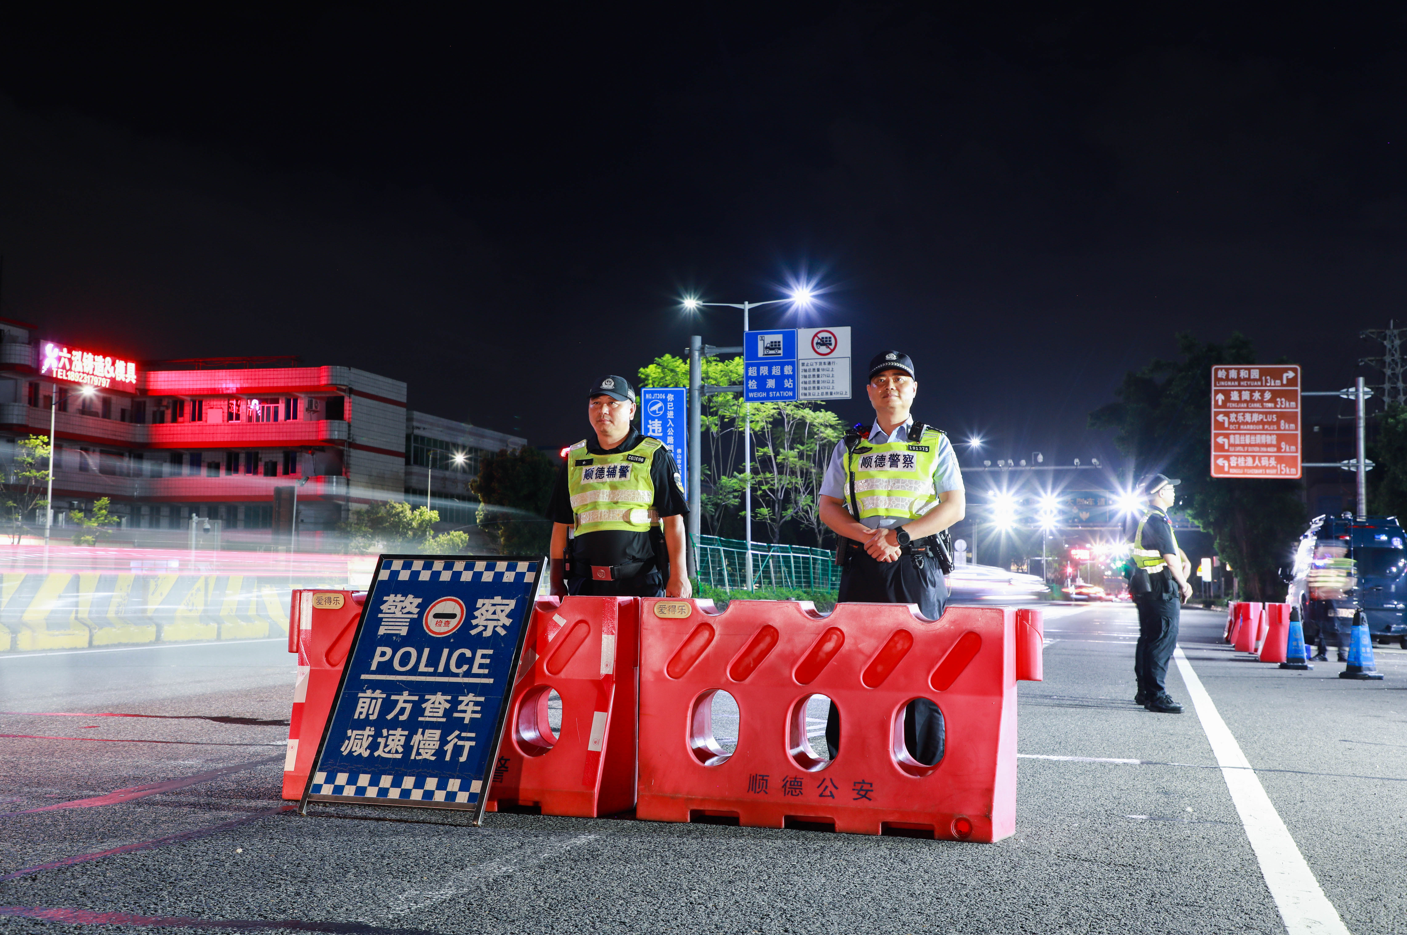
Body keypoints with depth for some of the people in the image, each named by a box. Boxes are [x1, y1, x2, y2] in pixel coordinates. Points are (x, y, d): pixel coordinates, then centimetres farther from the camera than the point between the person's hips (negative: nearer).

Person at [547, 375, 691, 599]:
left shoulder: (654, 456, 4)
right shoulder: (575, 459, 15)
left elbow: (674, 520, -1)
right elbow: (561, 524, 15)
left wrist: (679, 576, -10)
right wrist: (557, 585, 10)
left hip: (642, 582, -3)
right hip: (586, 583, 3)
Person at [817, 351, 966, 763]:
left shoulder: (935, 444, 9)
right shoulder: (850, 448, 15)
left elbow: (955, 506, 1)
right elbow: (828, 507, 10)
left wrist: (899, 535, -12)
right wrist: (868, 537, -9)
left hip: (917, 567, -2)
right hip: (861, 567, 2)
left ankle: (926, 773, 4)